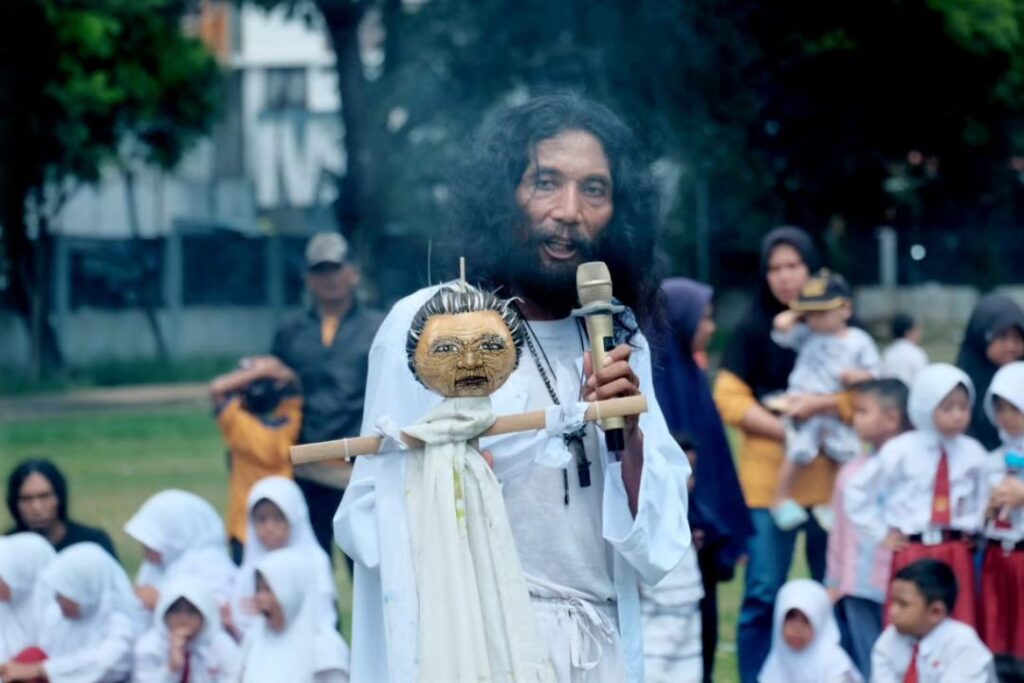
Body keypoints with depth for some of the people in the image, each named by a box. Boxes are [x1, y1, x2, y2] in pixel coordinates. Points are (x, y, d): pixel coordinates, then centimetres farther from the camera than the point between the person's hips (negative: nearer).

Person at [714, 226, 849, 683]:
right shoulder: (753, 331, 4)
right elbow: (730, 400, -3)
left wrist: (822, 405, -18)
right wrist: (787, 431, -14)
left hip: (829, 479, 1)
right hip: (769, 481, -1)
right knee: (763, 594, -3)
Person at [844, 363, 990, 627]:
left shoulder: (973, 454, 0)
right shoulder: (901, 451, -7)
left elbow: (983, 496, 18)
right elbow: (856, 490, -1)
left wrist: (973, 528, 6)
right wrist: (882, 533, -1)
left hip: (957, 554, 2)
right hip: (912, 551, -2)